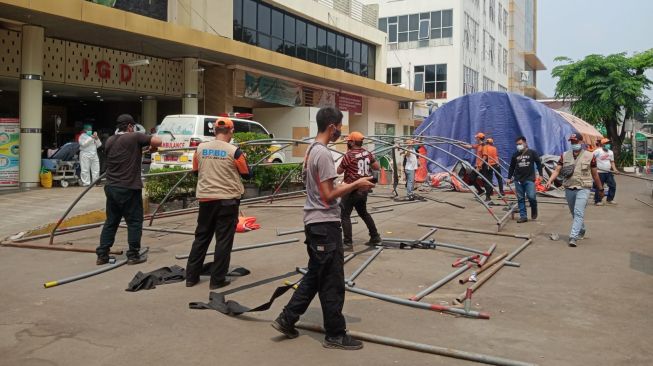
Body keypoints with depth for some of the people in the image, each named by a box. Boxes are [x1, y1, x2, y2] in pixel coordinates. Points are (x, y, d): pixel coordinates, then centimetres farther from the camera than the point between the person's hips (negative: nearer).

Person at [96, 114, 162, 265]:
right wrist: (153, 147, 6)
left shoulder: (109, 141, 12)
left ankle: (102, 255, 14)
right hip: (129, 188, -6)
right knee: (134, 222, 4)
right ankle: (133, 255, 8)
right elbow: (158, 141, -16)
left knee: (111, 222, 14)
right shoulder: (135, 137, -9)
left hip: (111, 188, 7)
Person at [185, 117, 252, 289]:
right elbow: (247, 175, 0)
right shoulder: (234, 151, -10)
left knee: (201, 237, 15)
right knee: (224, 240, 4)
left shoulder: (200, 148, 1)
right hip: (228, 199, -4)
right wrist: (243, 160, 17)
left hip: (206, 199, 4)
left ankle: (191, 276, 20)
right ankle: (217, 279, 7)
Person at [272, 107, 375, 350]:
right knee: (332, 282, 0)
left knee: (315, 276, 19)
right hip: (325, 224, -10)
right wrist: (355, 185, -11)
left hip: (315, 223, 10)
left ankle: (287, 319, 24)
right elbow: (328, 195, -19)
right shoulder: (323, 154, -18)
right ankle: (335, 335, 11)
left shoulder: (311, 150, 13)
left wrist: (352, 186, 10)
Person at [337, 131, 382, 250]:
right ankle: (375, 237, 27)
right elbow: (377, 167, 11)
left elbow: (339, 171, -6)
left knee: (345, 215, -1)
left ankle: (348, 242, -4)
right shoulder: (368, 154, 4)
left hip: (351, 190, -7)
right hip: (363, 189, 7)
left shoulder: (349, 156, -14)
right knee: (364, 213, 22)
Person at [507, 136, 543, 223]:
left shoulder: (532, 153, 3)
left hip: (529, 179, -3)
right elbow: (511, 167, 17)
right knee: (520, 199, 2)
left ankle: (534, 211, 17)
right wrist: (509, 178, 14)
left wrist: (540, 174, -2)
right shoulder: (515, 155, 11)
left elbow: (539, 163, 5)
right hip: (518, 180, 3)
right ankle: (523, 216, 7)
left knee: (531, 196, -12)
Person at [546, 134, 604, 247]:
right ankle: (581, 231, 39)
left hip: (583, 189, -4)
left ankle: (573, 237, -20)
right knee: (574, 213, 17)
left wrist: (600, 188, 14)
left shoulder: (589, 156, -1)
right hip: (569, 189, 4)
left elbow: (595, 174, 7)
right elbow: (557, 170, 1)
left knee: (578, 213, -15)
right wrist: (549, 181, -15)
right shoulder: (564, 155, 6)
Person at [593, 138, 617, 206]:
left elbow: (612, 162, 16)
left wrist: (615, 169, 4)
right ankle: (598, 201, 7)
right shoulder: (598, 151, -8)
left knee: (613, 185, 4)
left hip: (608, 172, 6)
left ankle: (610, 199, 16)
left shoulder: (610, 152, 13)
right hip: (600, 172, -6)